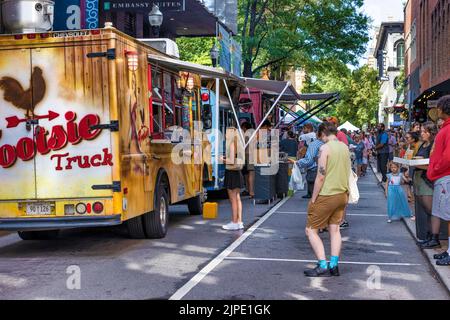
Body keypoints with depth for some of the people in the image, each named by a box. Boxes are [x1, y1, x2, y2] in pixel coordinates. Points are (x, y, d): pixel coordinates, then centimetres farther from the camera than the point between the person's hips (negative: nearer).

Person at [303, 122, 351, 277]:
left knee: (311, 230, 2)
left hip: (326, 195, -7)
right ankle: (334, 265, 11)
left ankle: (323, 266, -4)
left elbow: (321, 177, -18)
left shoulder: (325, 148, -15)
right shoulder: (345, 147, 8)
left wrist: (313, 199, -11)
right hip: (342, 194, 7)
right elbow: (347, 173, 15)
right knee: (335, 229, 14)